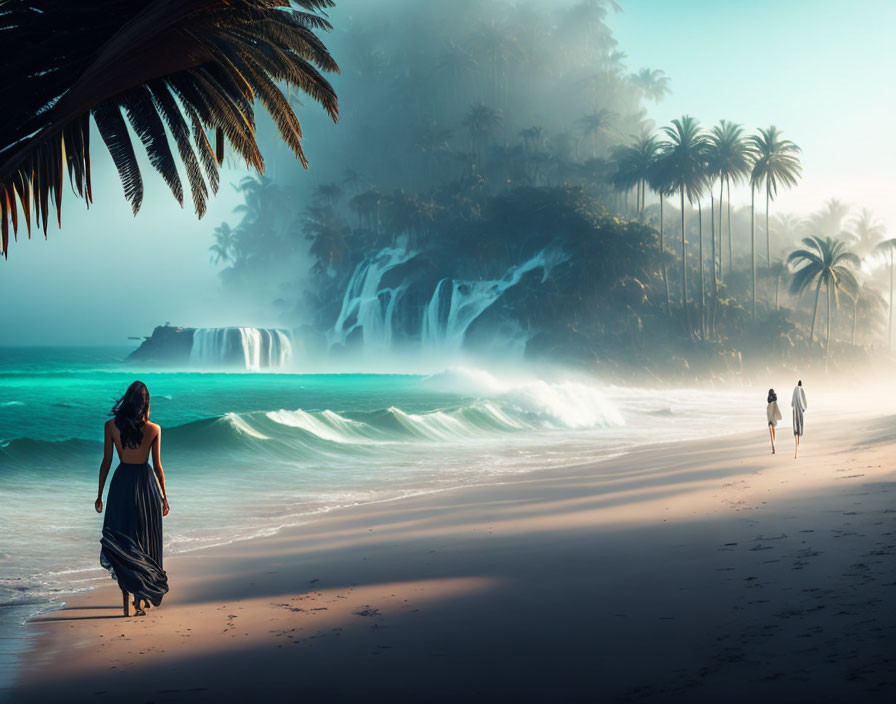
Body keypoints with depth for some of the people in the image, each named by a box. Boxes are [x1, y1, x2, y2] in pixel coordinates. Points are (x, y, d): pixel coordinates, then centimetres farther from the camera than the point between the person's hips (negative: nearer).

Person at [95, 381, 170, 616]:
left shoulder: (111, 425, -7)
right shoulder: (154, 429, -7)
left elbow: (106, 461, -3)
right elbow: (157, 465, -1)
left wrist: (100, 494, 6)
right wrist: (164, 497, 9)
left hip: (122, 483, 0)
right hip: (147, 482, 0)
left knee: (121, 541, 10)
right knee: (145, 541, 11)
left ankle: (127, 598, 2)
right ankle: (142, 599, 12)